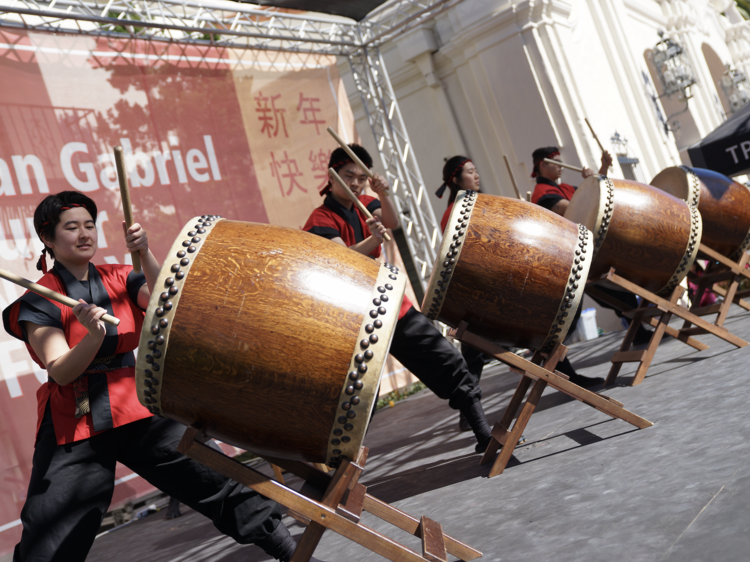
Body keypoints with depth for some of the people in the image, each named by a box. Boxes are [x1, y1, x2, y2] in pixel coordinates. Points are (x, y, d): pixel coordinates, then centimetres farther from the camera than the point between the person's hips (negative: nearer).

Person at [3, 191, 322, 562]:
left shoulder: (120, 279, 9)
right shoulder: (39, 300, -1)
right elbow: (60, 372, -11)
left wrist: (144, 254, -22)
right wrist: (93, 335, -28)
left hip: (137, 408, 2)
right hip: (73, 425, -2)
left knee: (220, 480, -8)